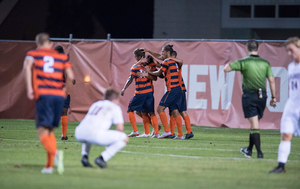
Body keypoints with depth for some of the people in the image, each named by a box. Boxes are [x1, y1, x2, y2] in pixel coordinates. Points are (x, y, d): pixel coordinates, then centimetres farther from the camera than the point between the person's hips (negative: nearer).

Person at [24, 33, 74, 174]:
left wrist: (29, 88, -12)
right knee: (50, 131, 17)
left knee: (42, 131, -9)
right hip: (59, 95, 4)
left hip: (43, 95, -4)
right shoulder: (62, 57, 17)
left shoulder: (33, 54, 11)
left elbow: (28, 65, -11)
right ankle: (49, 165, 11)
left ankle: (55, 152, -39)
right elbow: (70, 76, 5)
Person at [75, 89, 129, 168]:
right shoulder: (115, 107, 16)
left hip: (79, 135, 6)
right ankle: (102, 158, -7)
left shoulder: (95, 104, 32)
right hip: (95, 135, -6)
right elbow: (120, 128, 8)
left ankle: (85, 155, 15)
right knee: (125, 138, 6)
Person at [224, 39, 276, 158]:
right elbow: (272, 81, 0)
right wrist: (273, 97, 7)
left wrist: (229, 64, 13)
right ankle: (249, 150, 29)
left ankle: (259, 152, -15)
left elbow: (226, 69, -11)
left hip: (249, 96, -4)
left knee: (254, 125, -6)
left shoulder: (244, 62, -9)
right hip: (262, 96, 4)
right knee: (254, 125, 16)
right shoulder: (265, 63, 3)